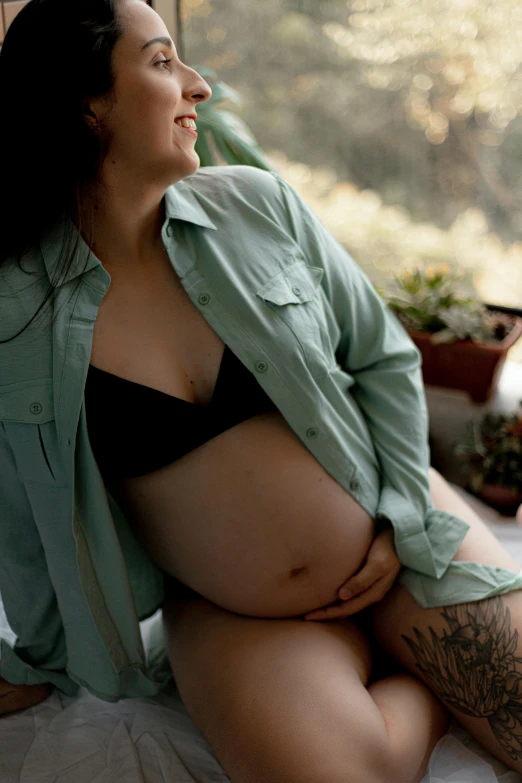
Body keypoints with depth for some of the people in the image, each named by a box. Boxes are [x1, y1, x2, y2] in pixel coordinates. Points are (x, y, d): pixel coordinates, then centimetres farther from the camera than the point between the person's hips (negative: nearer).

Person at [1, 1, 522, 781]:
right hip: (227, 613, -1)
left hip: (399, 543, 2)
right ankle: (438, 689, 6)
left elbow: (385, 358, 3)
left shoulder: (258, 204, -6)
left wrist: (404, 522, -5)